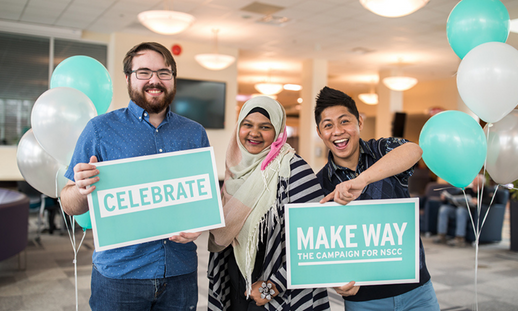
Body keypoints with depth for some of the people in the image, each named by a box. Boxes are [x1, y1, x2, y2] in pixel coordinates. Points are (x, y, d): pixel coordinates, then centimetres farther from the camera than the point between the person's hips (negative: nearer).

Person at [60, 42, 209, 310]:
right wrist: (82, 190, -24)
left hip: (181, 274, 3)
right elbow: (70, 206, -2)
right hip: (119, 273, -2)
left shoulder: (195, 134, 6)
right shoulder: (100, 129, -3)